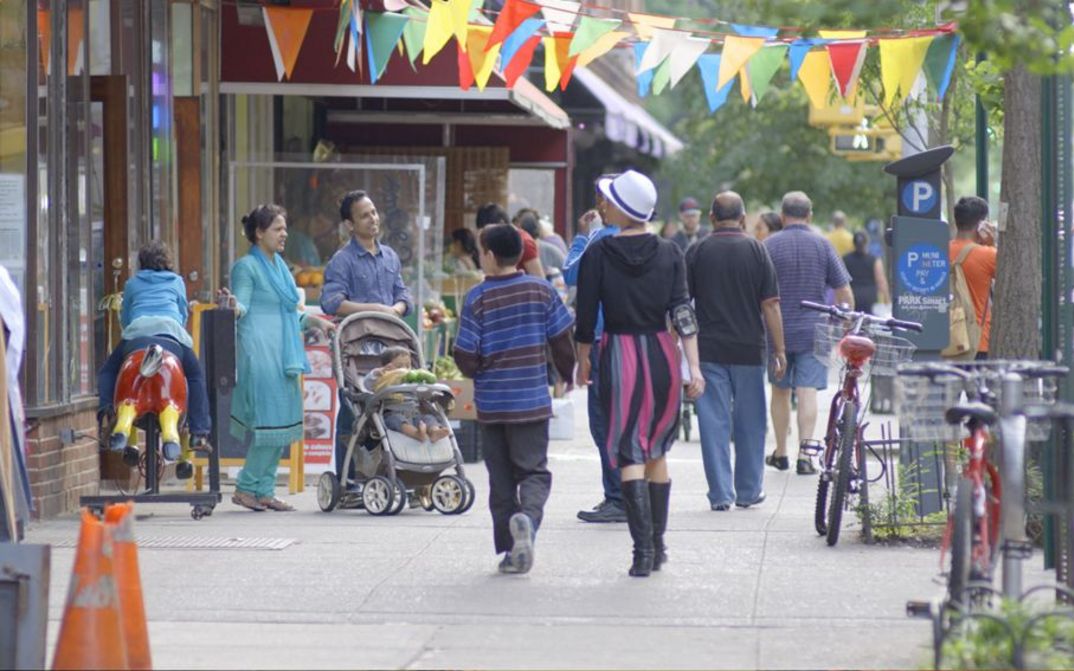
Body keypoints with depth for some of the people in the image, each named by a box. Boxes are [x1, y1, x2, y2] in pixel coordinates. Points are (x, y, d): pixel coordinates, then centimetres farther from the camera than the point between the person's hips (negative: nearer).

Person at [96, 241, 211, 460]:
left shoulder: (132, 283, 28)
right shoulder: (177, 282, 27)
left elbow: (124, 318, 29)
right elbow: (184, 313, 30)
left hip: (137, 333, 0)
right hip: (171, 333, 0)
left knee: (107, 372, 16)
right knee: (196, 376, 16)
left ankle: (105, 409, -12)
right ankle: (199, 432, 5)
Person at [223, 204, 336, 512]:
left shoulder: (280, 266, 20)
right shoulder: (246, 267, -5)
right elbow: (242, 308, -14)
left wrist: (316, 321, 22)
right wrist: (232, 304, -35)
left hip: (283, 356, 9)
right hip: (259, 352, -9)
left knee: (282, 423, 6)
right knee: (267, 420, -12)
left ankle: (264, 491, 10)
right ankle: (246, 488, -4)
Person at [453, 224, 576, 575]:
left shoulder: (477, 299, -8)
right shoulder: (541, 291, -2)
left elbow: (466, 358, -8)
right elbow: (562, 342, 1)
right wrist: (567, 376, 19)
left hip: (491, 402, 0)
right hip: (532, 401, 0)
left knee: (501, 477, 11)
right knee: (534, 470, 5)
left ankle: (510, 549, 11)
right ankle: (528, 517, -25)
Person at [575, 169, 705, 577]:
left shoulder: (598, 254, -5)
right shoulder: (669, 254, 2)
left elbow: (586, 315, -2)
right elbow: (683, 312, -3)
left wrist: (582, 361, 12)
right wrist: (694, 367, -3)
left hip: (619, 354, -3)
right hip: (663, 354, 3)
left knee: (630, 455, -2)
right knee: (657, 452, 15)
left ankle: (642, 549, -12)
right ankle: (658, 546, 17)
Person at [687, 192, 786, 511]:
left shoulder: (697, 252, -1)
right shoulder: (756, 251, -1)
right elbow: (771, 305, -3)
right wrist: (779, 350, 1)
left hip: (708, 350, 0)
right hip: (749, 350, 0)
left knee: (714, 422, 2)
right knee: (749, 422, 12)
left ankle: (721, 493, 0)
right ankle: (749, 491, 18)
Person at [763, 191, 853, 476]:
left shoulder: (769, 246, -3)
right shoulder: (822, 245, 0)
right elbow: (844, 293, 0)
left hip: (778, 331, 0)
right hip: (813, 330, 0)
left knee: (780, 391, 13)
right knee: (807, 391, -3)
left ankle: (780, 453, 21)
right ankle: (804, 455, -11)